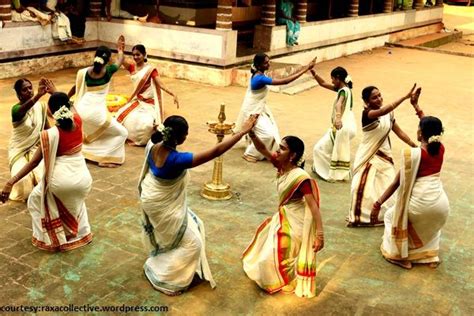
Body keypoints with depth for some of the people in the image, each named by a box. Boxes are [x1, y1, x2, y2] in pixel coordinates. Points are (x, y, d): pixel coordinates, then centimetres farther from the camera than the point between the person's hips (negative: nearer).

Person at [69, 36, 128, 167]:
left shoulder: (84, 72, 2)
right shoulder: (108, 71, -6)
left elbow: (76, 88, 19)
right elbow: (120, 60, 15)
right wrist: (120, 49, 36)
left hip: (81, 110, 5)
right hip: (97, 112, -5)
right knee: (122, 133, 8)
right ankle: (105, 159, 1)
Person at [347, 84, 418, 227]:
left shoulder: (389, 114, 1)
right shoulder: (367, 113, -19)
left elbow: (399, 132, 8)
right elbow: (383, 111, -39)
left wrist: (415, 146, 1)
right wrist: (405, 97, -47)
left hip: (384, 155, 5)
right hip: (368, 156, -5)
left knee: (387, 187, 4)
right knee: (363, 186, -6)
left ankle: (385, 216, 20)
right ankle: (357, 217, 12)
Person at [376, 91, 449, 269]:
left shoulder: (412, 154, -13)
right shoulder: (440, 149, 2)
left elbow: (398, 183, -10)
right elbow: (431, 128, 22)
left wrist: (379, 202, -2)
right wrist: (417, 107, 30)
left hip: (420, 203, -5)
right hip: (441, 204, 6)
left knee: (392, 216, 23)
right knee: (432, 224, 40)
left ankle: (402, 257, 25)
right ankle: (432, 256, 32)